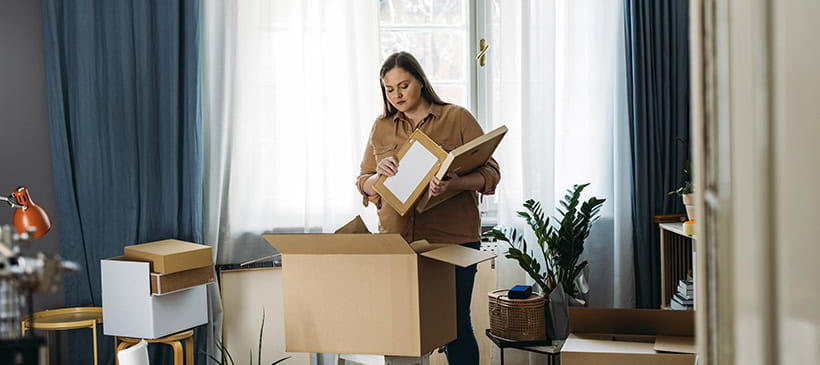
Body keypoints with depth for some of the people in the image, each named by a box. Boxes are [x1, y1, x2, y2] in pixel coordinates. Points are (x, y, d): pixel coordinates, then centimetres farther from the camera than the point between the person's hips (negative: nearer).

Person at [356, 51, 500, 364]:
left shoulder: (457, 118, 4)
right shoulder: (381, 127, 14)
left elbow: (490, 172, -3)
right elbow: (363, 184, 16)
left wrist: (455, 183, -23)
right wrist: (380, 175, -7)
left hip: (452, 239, -3)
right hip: (396, 241, 3)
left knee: (455, 324, 1)